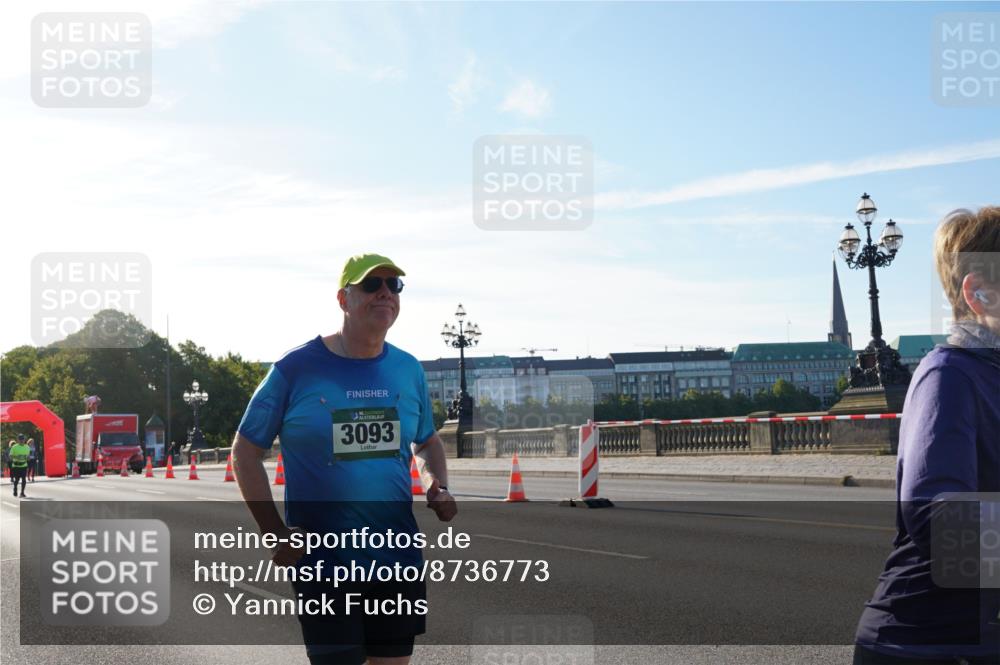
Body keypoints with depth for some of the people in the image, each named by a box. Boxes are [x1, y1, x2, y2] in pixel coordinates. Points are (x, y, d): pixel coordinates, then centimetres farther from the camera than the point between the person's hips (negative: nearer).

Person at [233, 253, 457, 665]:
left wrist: (439, 486, 0)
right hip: (322, 561, -4)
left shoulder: (408, 369, 6)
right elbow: (246, 451, 0)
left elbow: (427, 442, 21)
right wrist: (274, 531, -8)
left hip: (398, 558, 4)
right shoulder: (296, 368, -7)